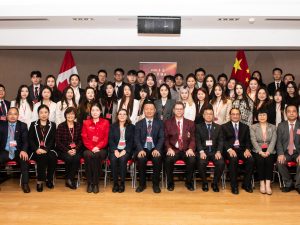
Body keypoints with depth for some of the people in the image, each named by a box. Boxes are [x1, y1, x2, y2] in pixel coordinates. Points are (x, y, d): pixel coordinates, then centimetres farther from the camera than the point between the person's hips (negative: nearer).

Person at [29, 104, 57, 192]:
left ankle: (49, 179, -14)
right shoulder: (33, 124, 13)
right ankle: (40, 181, -23)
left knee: (53, 157, -31)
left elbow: (53, 140, 3)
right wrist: (37, 149, -14)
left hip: (48, 149, 1)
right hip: (36, 150, 0)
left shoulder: (52, 125, 13)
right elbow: (30, 139, 4)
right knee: (42, 157, -33)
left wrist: (46, 149, -15)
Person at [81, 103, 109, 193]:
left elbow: (106, 138, 1)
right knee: (88, 155, -33)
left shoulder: (105, 122, 8)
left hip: (101, 149, -1)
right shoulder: (86, 123, 12)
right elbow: (84, 138, 5)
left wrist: (98, 147, -15)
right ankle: (90, 183, -25)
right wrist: (92, 148, -12)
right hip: (89, 149, 1)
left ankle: (96, 183, -26)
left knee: (97, 156, -34)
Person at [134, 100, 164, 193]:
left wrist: (157, 149, -19)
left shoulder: (160, 123, 10)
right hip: (143, 149, 1)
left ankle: (156, 184, -13)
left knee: (157, 158, -32)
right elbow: (137, 139, 0)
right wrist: (141, 150, -20)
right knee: (141, 158, -31)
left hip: (155, 149, 0)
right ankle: (142, 184, -11)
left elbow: (161, 138, -1)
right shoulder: (139, 124, 11)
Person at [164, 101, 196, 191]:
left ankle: (189, 182, -3)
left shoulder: (190, 123, 13)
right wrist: (169, 148, -15)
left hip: (186, 150, 1)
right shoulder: (167, 122, 9)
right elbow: (166, 138, 3)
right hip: (173, 149, -1)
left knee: (192, 160, -30)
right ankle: (170, 183, -7)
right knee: (168, 160, -33)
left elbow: (193, 139, 6)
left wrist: (190, 149, -13)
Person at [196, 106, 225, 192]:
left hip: (214, 151, 2)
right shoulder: (198, 127, 9)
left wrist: (218, 151, -12)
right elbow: (197, 141, -1)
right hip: (203, 151, -1)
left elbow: (220, 141, 6)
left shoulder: (218, 127, 15)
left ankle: (215, 183, -3)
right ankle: (204, 183, -5)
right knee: (201, 163, -32)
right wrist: (201, 152, -18)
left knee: (221, 163, -27)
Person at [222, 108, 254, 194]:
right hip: (230, 149, -3)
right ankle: (234, 186, -21)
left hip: (242, 149, 3)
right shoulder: (224, 126, 10)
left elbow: (248, 140, 11)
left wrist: (247, 149, -10)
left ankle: (246, 184, -8)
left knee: (251, 160, -26)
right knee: (233, 159, -34)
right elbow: (223, 141, 0)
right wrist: (229, 149, -18)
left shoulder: (245, 127, 19)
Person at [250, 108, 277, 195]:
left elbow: (273, 141, 0)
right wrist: (260, 152, -18)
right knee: (260, 160, -31)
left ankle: (268, 184, -30)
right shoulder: (253, 127, 9)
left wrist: (268, 152, -17)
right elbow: (254, 141, -3)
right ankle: (262, 183, -22)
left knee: (269, 160, -30)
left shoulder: (273, 127, 13)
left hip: (269, 150, 1)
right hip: (257, 150, -1)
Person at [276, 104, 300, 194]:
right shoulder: (281, 125, 6)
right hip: (285, 152, 1)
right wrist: (281, 154, -18)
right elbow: (279, 141, -1)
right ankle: (288, 184, -6)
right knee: (280, 162, -28)